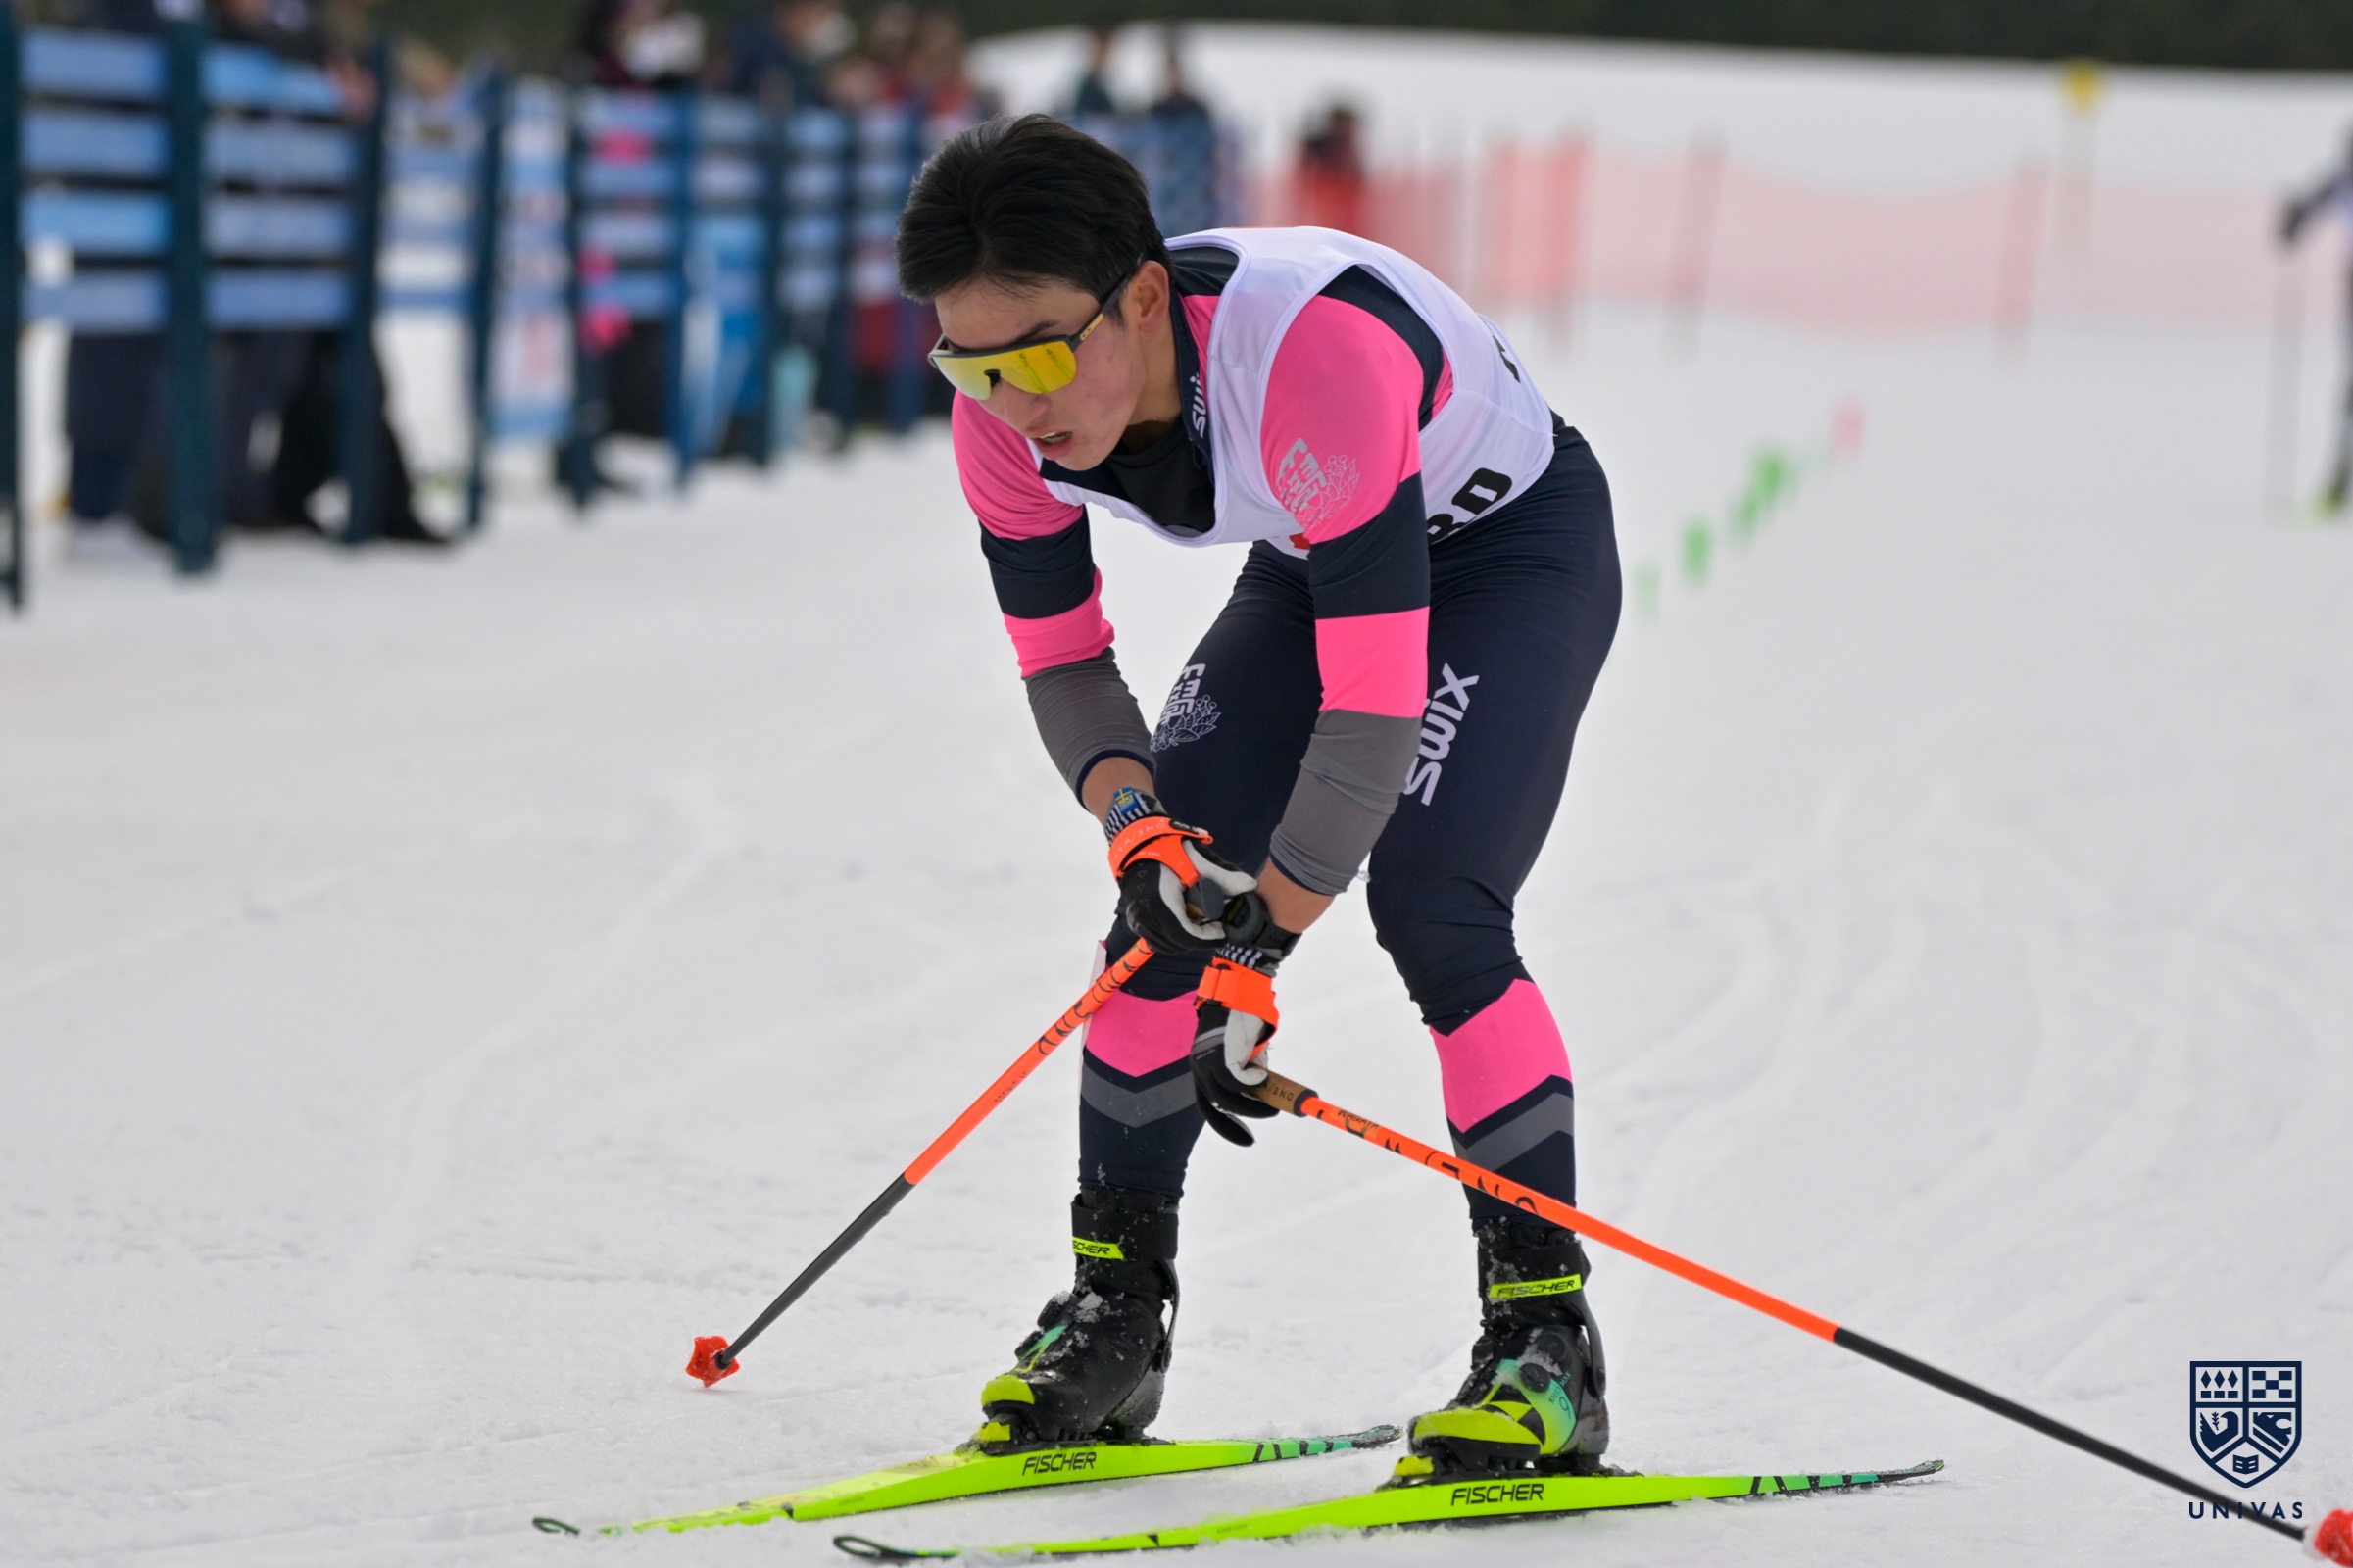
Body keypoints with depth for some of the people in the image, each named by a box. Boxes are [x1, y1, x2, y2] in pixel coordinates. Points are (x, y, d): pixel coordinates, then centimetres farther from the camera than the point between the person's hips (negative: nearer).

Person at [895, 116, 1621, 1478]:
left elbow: (1375, 700, -39)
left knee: (1429, 901, -23)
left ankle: (1548, 1339, -15)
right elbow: (1061, 657, -8)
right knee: (1170, 889, -8)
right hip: (1316, 560, 6)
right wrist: (1138, 829, -28)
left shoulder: (1314, 358, -42)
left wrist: (1256, 959, -36)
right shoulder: (1009, 420, -22)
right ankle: (1115, 1314, 4)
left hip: (1515, 538, -6)